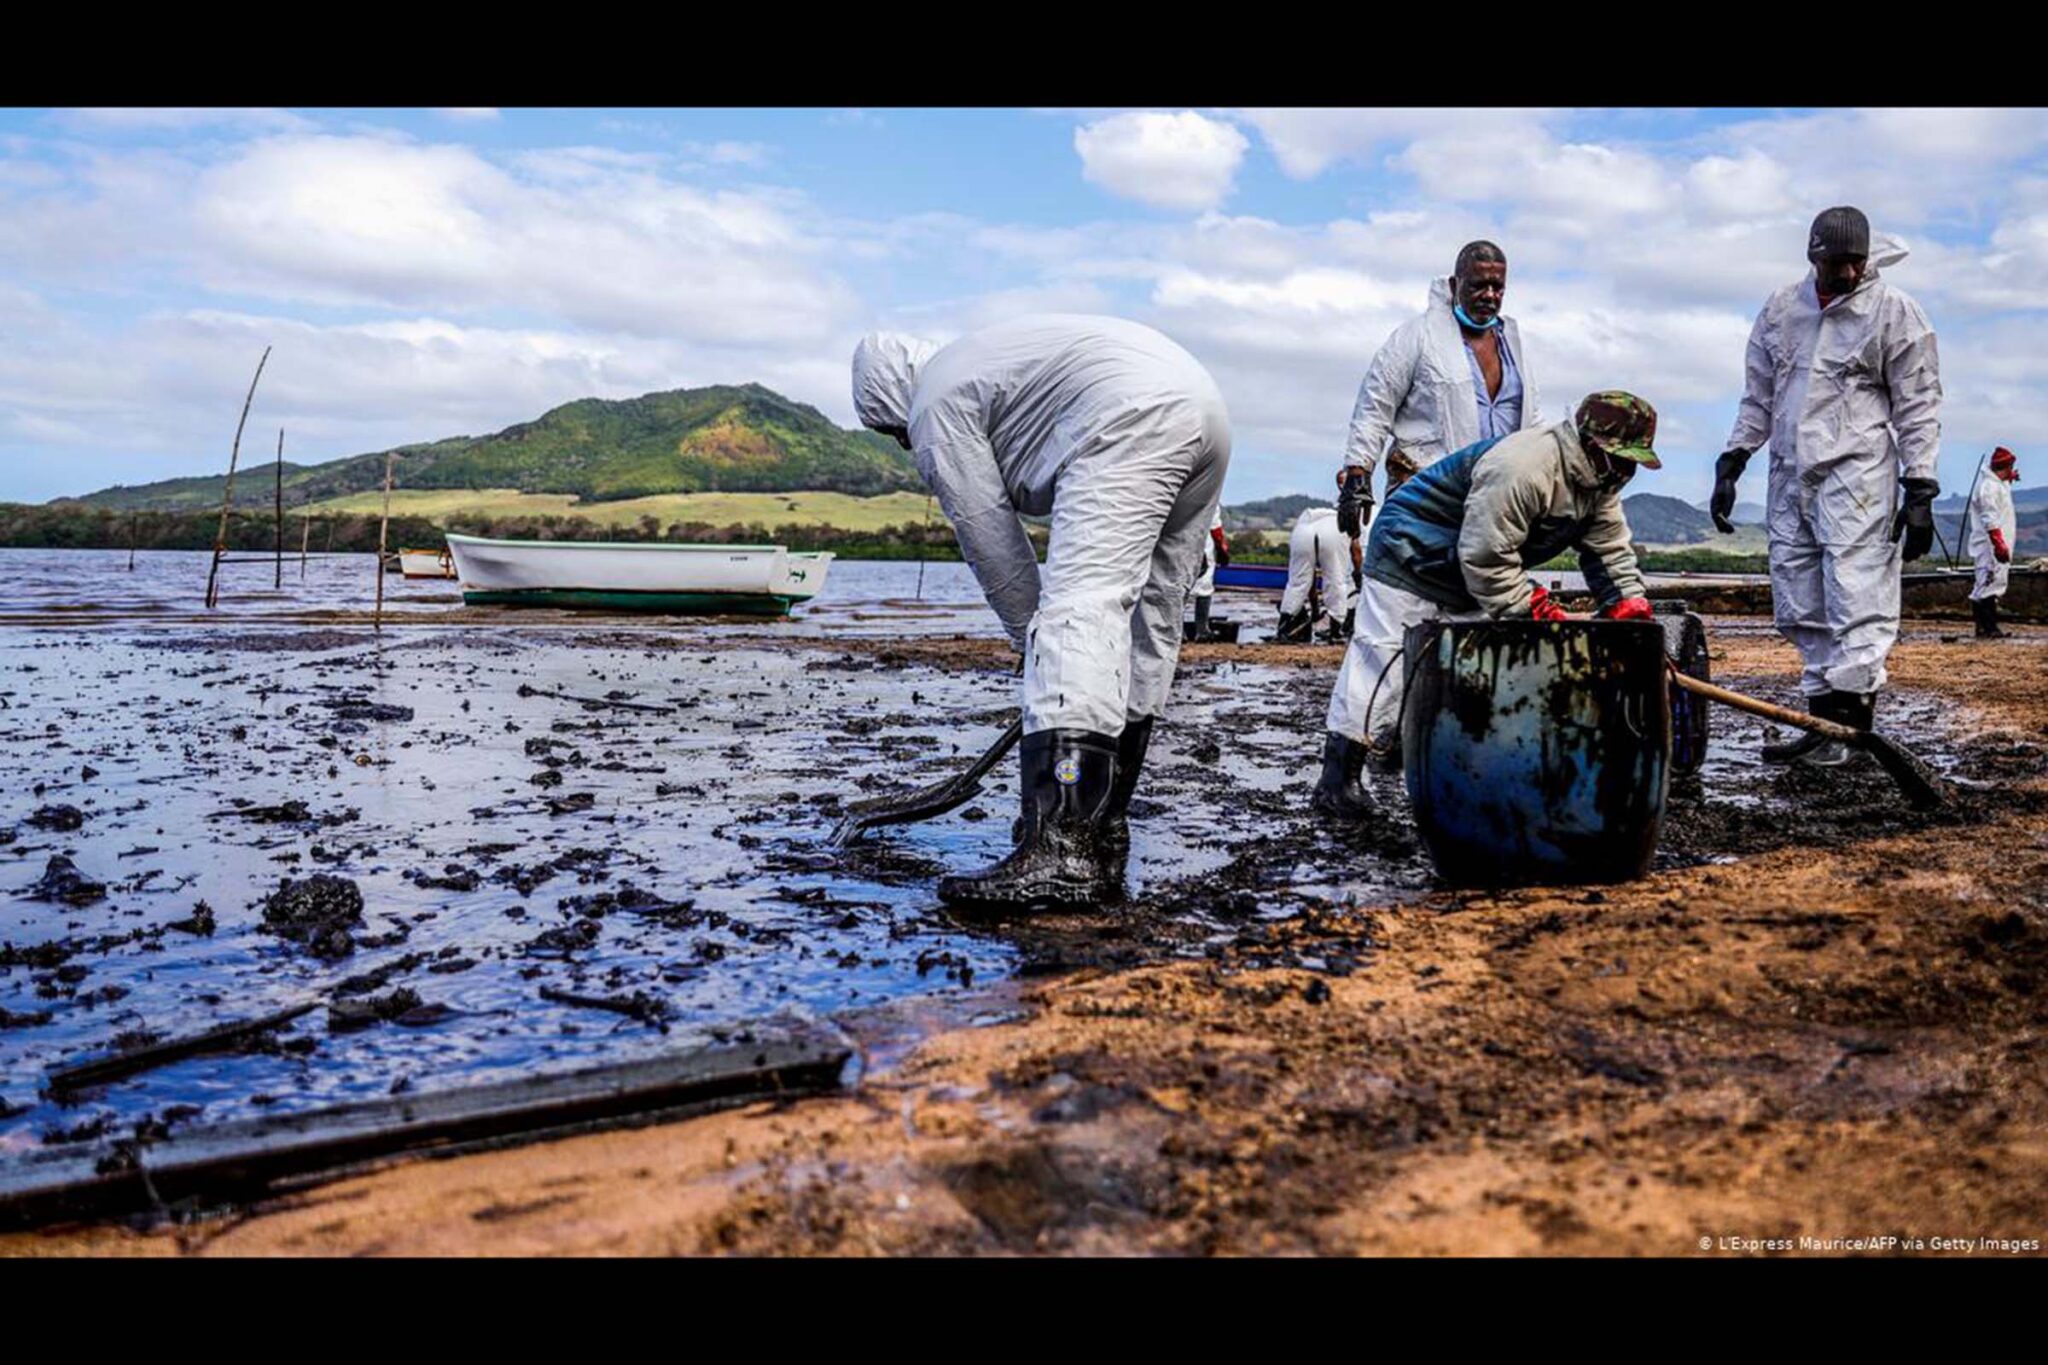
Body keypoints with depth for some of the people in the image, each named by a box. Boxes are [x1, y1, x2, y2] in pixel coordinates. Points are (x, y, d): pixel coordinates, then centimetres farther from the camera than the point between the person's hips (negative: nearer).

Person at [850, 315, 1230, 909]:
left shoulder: (935, 406, 7)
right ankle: (1102, 831, 17)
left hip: (1135, 419, -10)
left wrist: (1032, 636, 15)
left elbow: (990, 538, 4)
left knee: (1077, 615, -18)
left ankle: (1060, 851, -28)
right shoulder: (976, 359, 35)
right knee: (1148, 627, 11)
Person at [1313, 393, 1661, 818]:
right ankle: (1338, 777, -10)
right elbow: (1485, 557, -32)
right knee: (1384, 656, -12)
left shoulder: (1599, 482, -1)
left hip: (1466, 575, 10)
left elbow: (1611, 551, 2)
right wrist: (1535, 609, -28)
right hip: (1410, 551, -10)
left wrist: (1632, 608, -12)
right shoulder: (1519, 468, -32)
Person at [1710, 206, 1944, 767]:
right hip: (1789, 476, 5)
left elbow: (1918, 406, -2)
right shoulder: (1780, 308, 12)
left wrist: (1919, 491, -8)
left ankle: (1852, 724, -9)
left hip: (1857, 474, -5)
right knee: (1800, 611, 5)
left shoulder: (1895, 310, -1)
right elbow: (1758, 396, 19)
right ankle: (1822, 724, 12)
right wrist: (1730, 464, 11)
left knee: (1856, 603, -11)